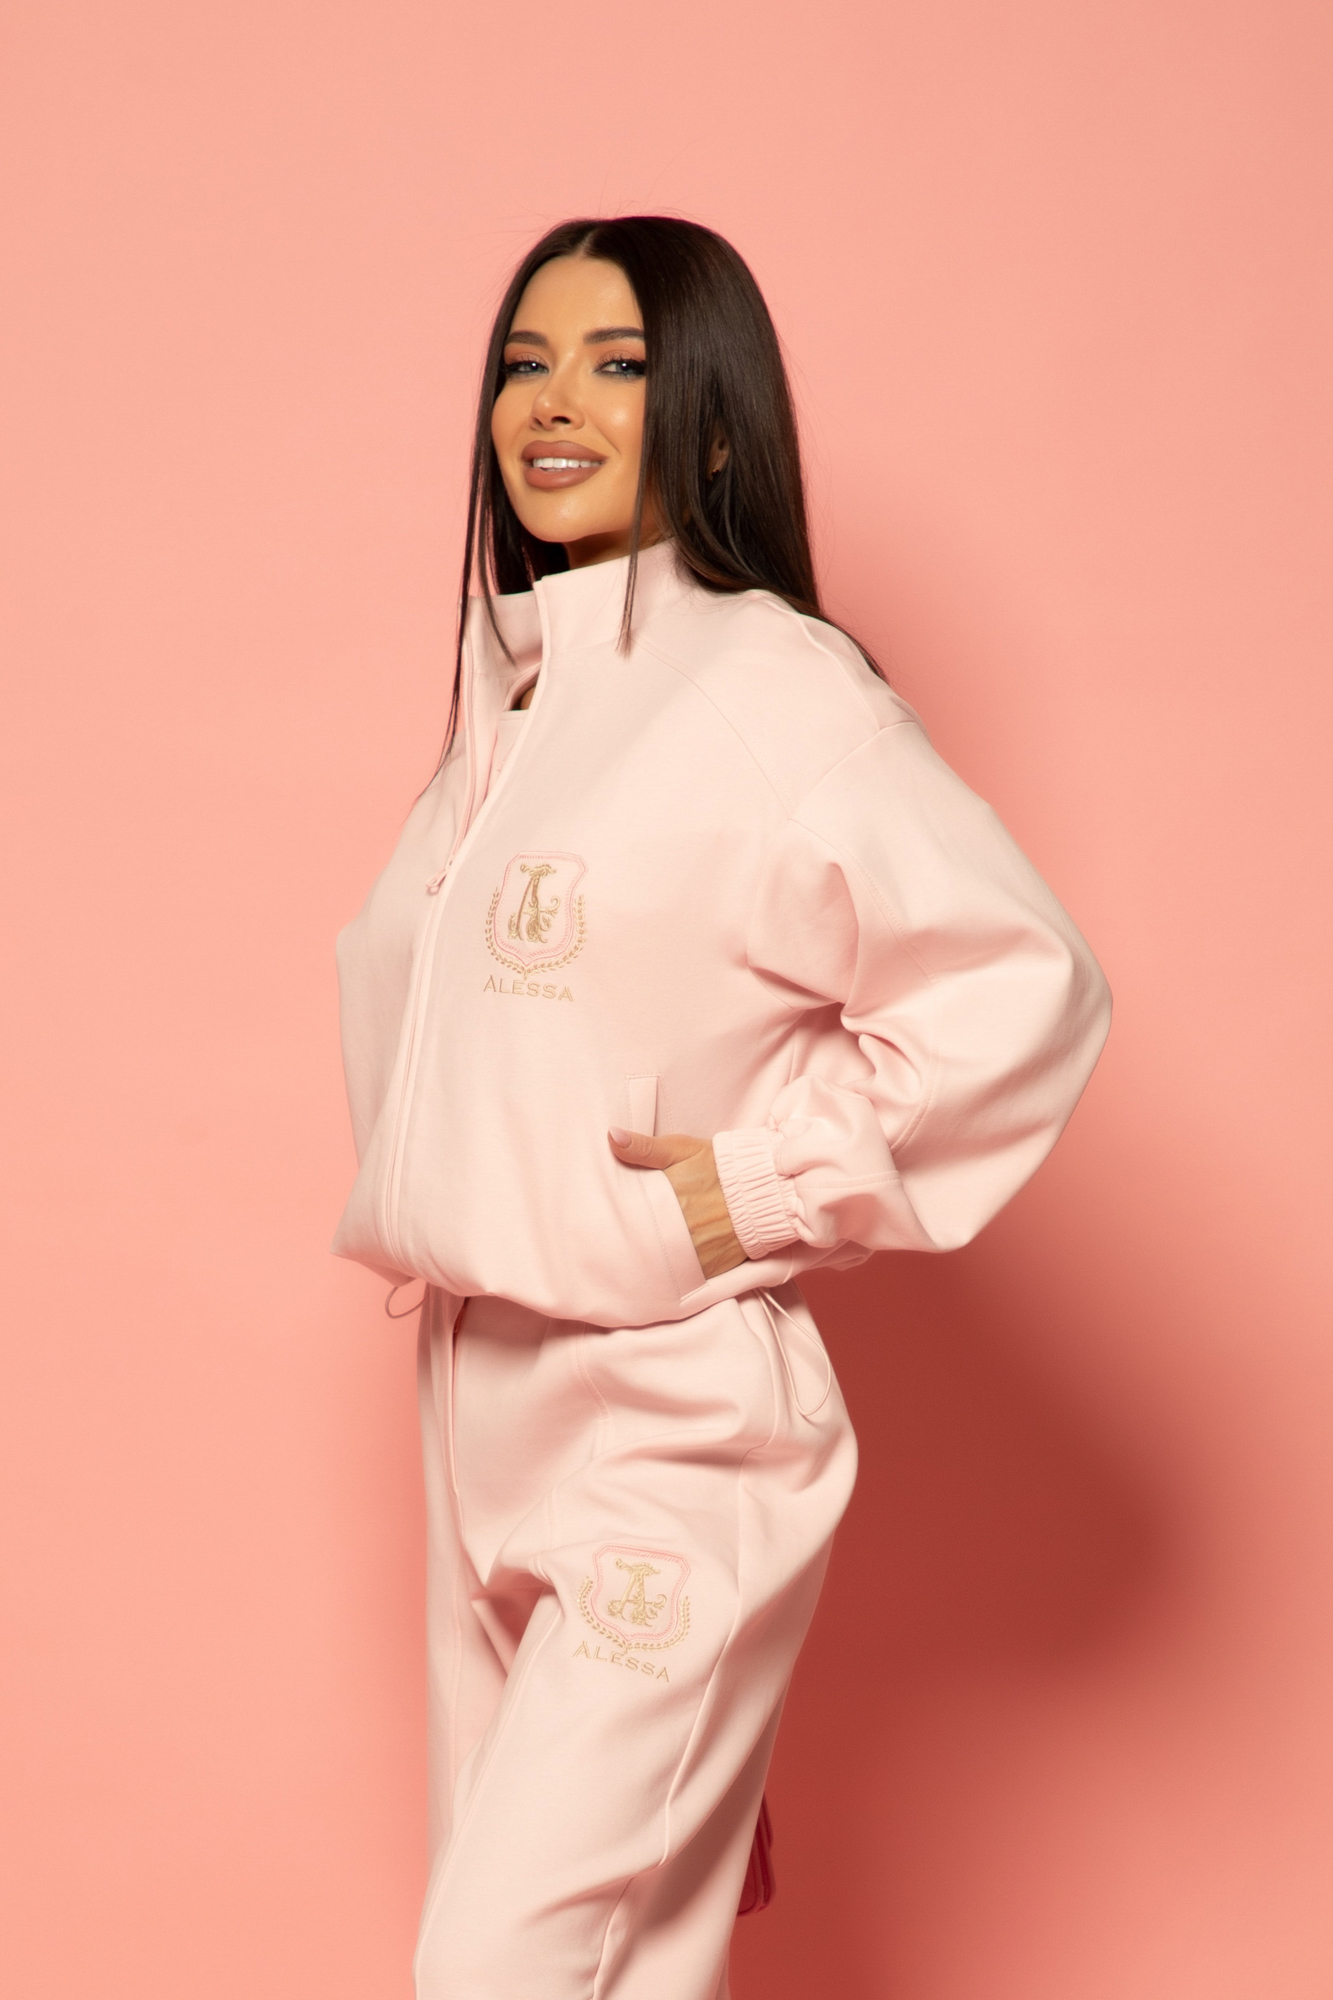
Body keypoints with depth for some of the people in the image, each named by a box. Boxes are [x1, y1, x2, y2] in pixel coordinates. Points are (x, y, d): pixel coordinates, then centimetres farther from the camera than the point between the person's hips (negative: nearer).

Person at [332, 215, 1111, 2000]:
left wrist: (765, 1183, -17)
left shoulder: (772, 685, -13)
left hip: (668, 1414, -8)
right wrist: (413, 1213, 14)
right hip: (480, 1389, 8)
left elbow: (1022, 983, -21)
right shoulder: (518, 693, 11)